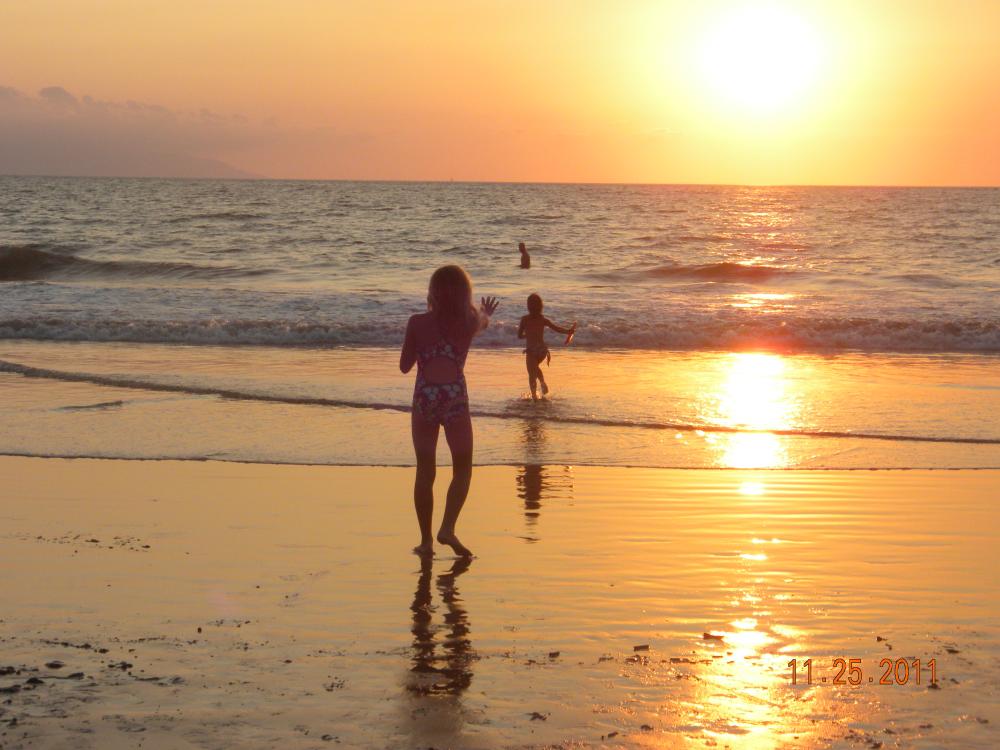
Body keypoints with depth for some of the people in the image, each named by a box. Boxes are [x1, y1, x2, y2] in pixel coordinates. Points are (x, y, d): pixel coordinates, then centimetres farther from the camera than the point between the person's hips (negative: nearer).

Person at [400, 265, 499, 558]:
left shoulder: (418, 323, -3)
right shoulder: (470, 322, 0)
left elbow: (404, 366, 6)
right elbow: (482, 321, 27)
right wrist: (486, 314, 50)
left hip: (424, 399, 1)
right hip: (455, 398, -1)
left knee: (425, 472, 9)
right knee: (462, 468, 10)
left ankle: (426, 539, 11)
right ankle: (448, 528, -8)